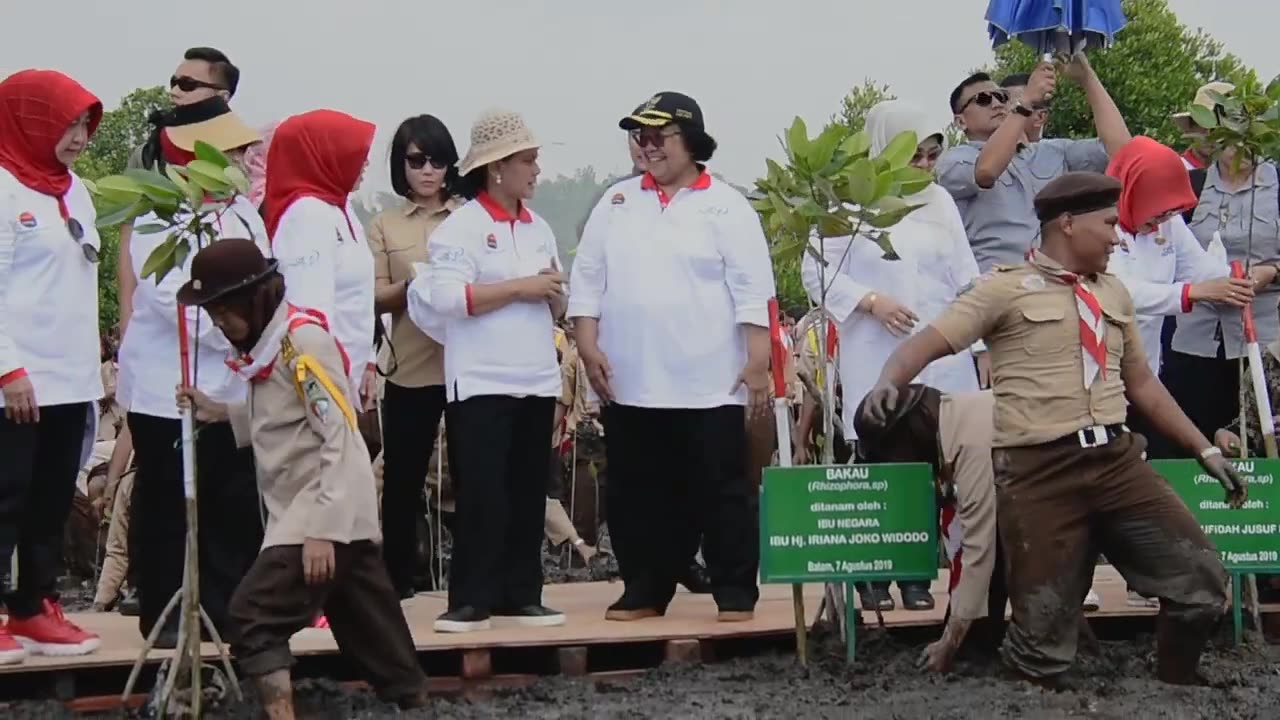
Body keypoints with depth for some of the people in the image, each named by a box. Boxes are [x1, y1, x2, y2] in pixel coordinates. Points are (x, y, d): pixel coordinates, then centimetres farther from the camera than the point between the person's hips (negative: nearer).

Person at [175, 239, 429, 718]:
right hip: (304, 512, 9)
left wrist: (320, 529, -23)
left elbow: (338, 438, -19)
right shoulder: (269, 342, 12)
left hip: (326, 513, -9)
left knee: (253, 617, -14)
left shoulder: (303, 340, -15)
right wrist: (220, 413, 6)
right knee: (369, 627, 11)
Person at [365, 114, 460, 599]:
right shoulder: (384, 226, 9)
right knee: (402, 478, 5)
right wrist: (411, 286, -16)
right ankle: (398, 579, 13)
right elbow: (376, 298, 2)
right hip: (410, 370, 1)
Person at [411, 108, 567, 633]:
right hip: (481, 383, -6)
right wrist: (521, 287, -15)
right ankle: (470, 600, -2)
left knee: (527, 495, 8)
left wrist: (553, 292, -3)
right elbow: (449, 297, -17)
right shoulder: (461, 227, -5)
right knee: (481, 496, -7)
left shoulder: (540, 229, 16)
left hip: (537, 382, 6)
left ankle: (520, 594, 14)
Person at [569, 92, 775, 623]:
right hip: (629, 382, 4)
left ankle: (735, 594, 6)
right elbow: (588, 277, 9)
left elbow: (752, 290, -5)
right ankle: (643, 592, 18)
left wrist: (758, 362, -11)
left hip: (709, 383, -4)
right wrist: (588, 346, -1)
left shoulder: (725, 206, 0)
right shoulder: (616, 203, 11)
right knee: (637, 494, 8)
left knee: (722, 492, 0)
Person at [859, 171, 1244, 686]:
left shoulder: (1113, 293, 18)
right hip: (1039, 470, -5)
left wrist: (1205, 449, 24)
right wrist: (889, 381, -28)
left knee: (1202, 581, 0)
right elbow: (930, 341, -7)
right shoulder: (1008, 289, 1)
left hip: (1117, 458, 5)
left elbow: (1141, 382, 25)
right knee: (1045, 629, -6)